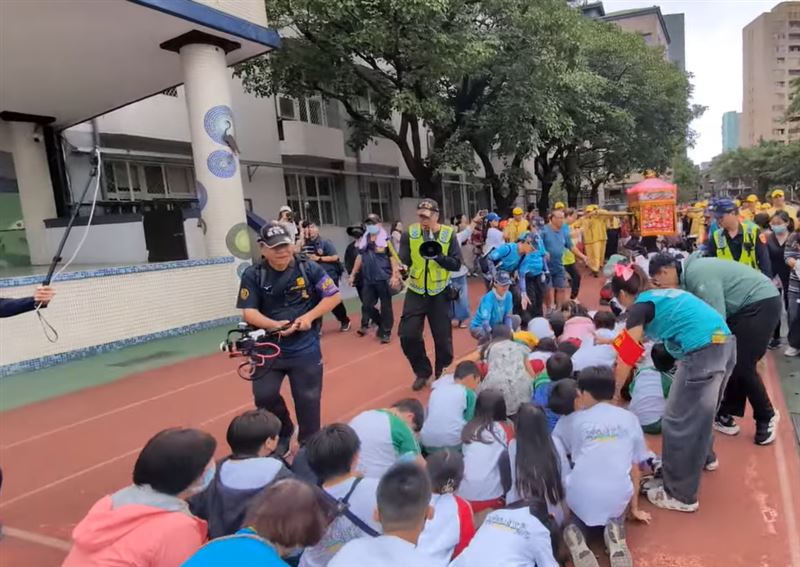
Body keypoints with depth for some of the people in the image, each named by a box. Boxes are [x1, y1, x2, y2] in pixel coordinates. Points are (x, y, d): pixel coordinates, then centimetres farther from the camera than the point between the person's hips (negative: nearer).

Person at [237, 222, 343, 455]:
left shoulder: (308, 268, -7)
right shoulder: (253, 275, -5)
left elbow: (334, 296, -3)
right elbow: (249, 312, -8)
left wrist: (309, 317, -14)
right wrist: (274, 325, -25)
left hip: (305, 347, -1)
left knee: (307, 398, 7)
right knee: (264, 395, 0)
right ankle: (282, 434, 31)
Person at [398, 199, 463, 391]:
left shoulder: (448, 234, -7)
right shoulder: (409, 234, -5)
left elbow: (456, 264, -9)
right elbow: (403, 260, -9)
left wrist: (437, 256, -24)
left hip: (439, 293, -1)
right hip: (415, 292, 1)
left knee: (442, 337, 7)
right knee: (408, 335, -4)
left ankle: (442, 373, 31)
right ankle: (422, 372, 19)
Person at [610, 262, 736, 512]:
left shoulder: (639, 307, -1)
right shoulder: (663, 294, 22)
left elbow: (627, 358, 2)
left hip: (702, 354, -9)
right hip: (725, 344, 9)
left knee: (677, 423, 4)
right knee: (700, 410, 30)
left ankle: (681, 496, 16)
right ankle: (704, 456, 55)